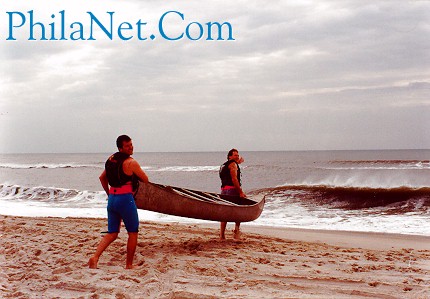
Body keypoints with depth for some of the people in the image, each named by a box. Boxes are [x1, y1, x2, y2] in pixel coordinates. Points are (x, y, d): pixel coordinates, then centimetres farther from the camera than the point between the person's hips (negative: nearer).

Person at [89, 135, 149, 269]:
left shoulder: (111, 159, 11)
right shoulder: (131, 163, -11)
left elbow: (102, 177, 22)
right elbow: (145, 180, -2)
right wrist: (135, 175, 19)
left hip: (112, 198, 7)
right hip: (125, 198, -7)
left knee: (112, 233, 13)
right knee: (133, 233, 8)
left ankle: (95, 257, -4)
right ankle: (129, 264, 13)